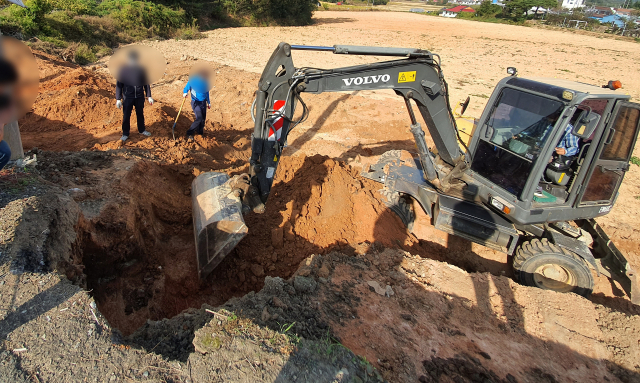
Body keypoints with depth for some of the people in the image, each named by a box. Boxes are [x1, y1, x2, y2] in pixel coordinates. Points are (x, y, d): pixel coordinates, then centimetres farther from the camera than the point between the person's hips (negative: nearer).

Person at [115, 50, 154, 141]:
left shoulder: (141, 69, -3)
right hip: (127, 97, -2)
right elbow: (119, 85, -4)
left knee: (140, 114, 16)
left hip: (140, 97, 2)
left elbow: (146, 83, 7)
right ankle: (125, 134, 17)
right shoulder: (123, 70, -8)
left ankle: (141, 130, 35)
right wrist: (118, 99, -7)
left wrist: (149, 96, 5)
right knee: (126, 116, 5)